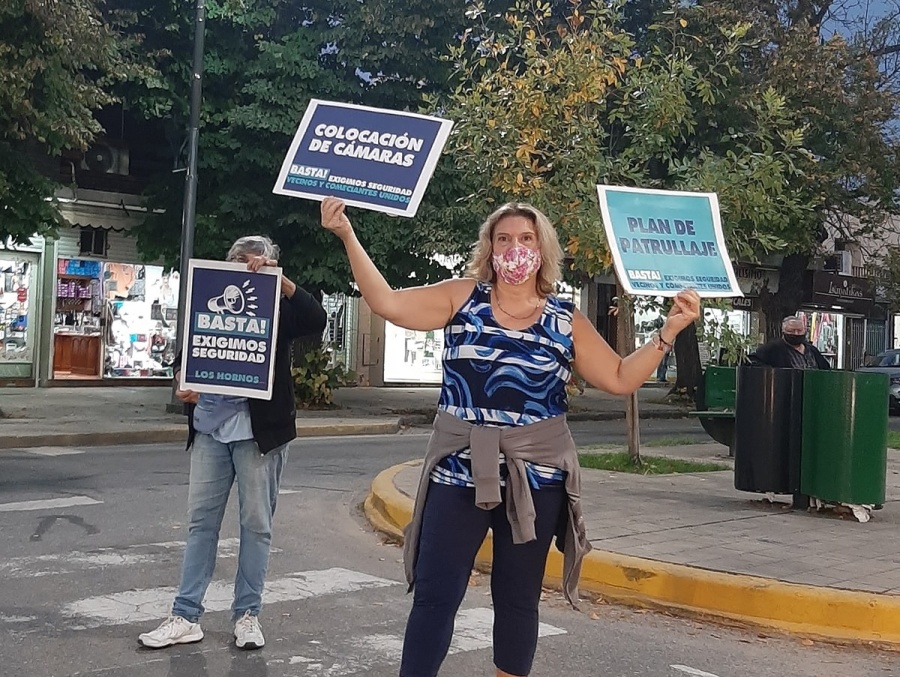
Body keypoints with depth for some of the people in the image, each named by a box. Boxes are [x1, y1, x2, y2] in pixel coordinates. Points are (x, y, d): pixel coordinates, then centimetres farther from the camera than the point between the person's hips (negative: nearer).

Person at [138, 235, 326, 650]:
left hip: (258, 429, -3)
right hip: (210, 426, 3)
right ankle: (186, 616, 12)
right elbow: (185, 354, 14)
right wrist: (183, 385, -6)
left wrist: (280, 280, -23)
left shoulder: (280, 308, 1)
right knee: (201, 521, 6)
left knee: (256, 523, 4)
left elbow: (317, 321, -18)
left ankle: (247, 614, 16)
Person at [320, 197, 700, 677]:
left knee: (518, 597, 13)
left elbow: (620, 378, 5)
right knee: (434, 595, 0)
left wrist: (670, 330, -4)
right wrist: (347, 236, -13)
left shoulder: (566, 321, 4)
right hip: (460, 470, -1)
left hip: (534, 475, 1)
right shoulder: (462, 297, 1)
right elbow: (388, 304, -6)